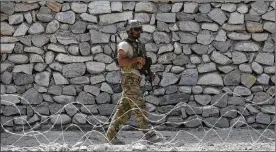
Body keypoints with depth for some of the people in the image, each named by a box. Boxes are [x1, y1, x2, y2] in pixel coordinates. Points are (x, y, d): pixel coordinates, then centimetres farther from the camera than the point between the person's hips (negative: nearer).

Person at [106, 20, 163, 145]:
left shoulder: (138, 45, 20)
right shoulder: (125, 45, -7)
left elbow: (140, 64, 26)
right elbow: (121, 61, -22)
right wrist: (137, 59, -21)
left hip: (135, 81, 9)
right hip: (129, 81, -9)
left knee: (123, 110, 8)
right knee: (140, 107, -12)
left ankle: (111, 134, 11)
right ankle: (148, 133, -13)